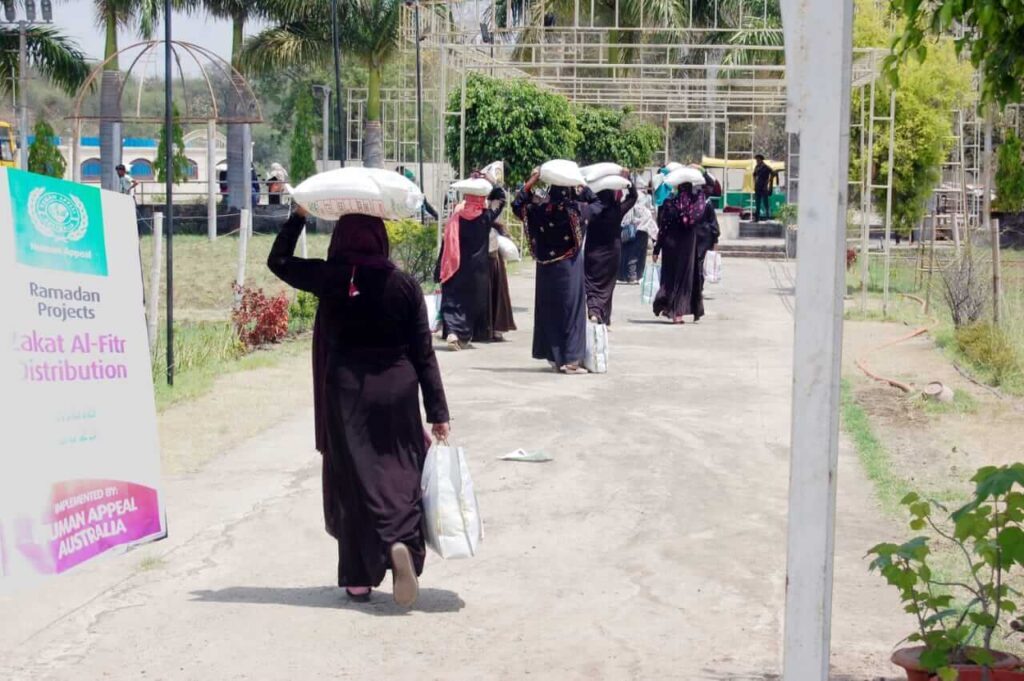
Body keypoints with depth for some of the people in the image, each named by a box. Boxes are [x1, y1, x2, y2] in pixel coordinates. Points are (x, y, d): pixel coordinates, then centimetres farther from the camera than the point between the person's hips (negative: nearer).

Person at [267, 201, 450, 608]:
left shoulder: (330, 279, -4)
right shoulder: (404, 284, -4)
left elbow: (278, 261, 14)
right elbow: (424, 354, -1)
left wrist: (298, 216, 20)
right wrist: (438, 413, 2)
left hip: (347, 391, 0)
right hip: (397, 391, 0)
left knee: (353, 479, 7)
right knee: (401, 475, 7)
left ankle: (359, 579, 10)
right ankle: (403, 543, -20)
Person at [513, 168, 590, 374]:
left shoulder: (541, 209, -4)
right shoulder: (576, 209, -13)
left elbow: (518, 205, 7)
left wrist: (532, 180, 7)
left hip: (546, 268, 3)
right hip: (570, 268, -3)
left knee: (548, 309, 12)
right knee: (571, 309, 1)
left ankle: (553, 357, 18)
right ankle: (570, 359, -1)